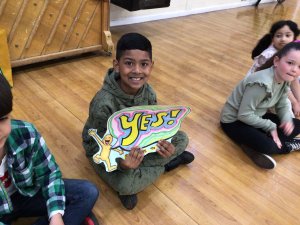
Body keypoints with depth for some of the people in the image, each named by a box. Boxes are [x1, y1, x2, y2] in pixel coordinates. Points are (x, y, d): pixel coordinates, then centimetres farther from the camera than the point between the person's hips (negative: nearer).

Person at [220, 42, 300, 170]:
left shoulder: (284, 79, -6)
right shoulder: (262, 83, -32)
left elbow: (282, 105, 7)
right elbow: (244, 115, -29)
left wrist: (287, 119, -15)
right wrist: (271, 127, -20)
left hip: (255, 116, 9)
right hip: (234, 121, -9)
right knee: (267, 146, -31)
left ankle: (255, 146, -9)